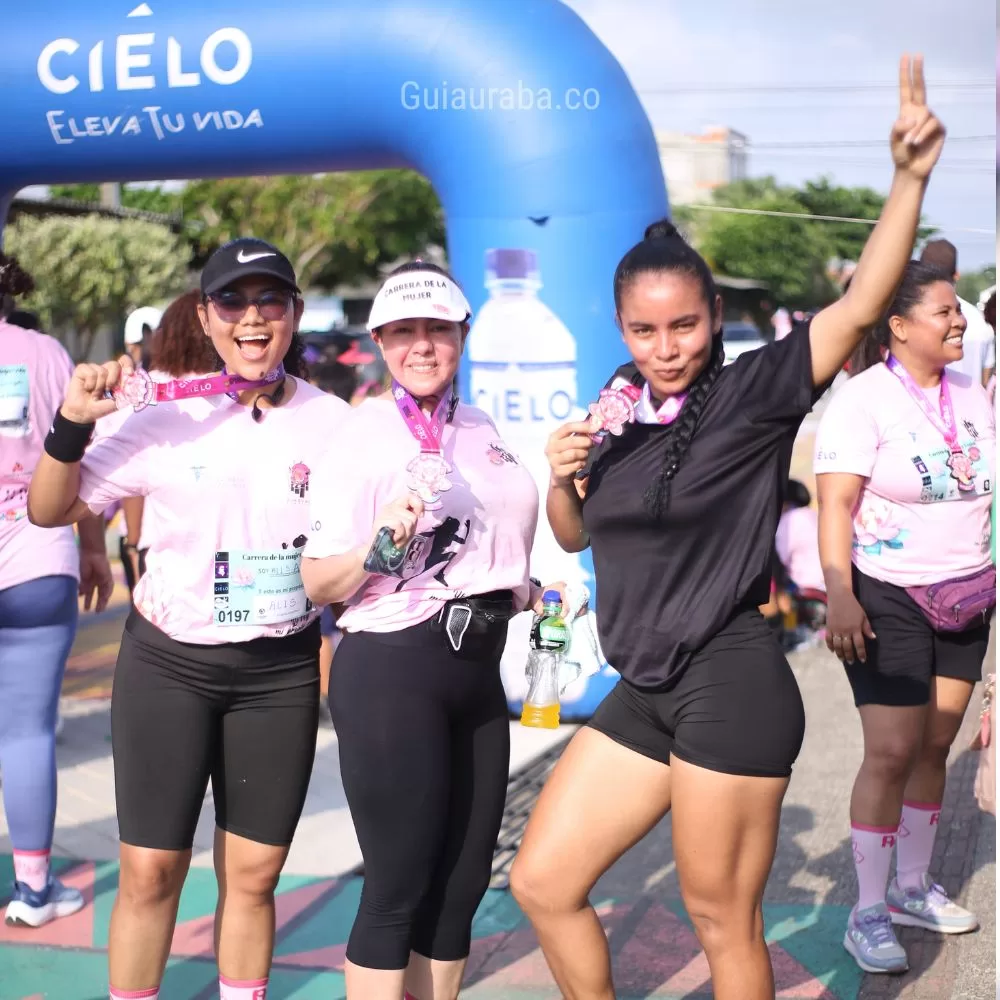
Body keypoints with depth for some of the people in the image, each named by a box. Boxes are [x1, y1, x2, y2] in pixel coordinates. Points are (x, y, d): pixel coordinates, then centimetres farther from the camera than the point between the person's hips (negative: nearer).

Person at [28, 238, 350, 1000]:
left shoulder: (333, 422, -3)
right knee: (150, 872, 5)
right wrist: (72, 423, -17)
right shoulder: (164, 414, -7)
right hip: (168, 665, -1)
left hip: (281, 675, 1)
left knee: (253, 875, 9)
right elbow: (50, 511, -2)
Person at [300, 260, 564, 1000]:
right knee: (399, 886, -2)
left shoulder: (482, 431, 11)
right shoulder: (362, 436, -7)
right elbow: (317, 584, -10)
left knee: (463, 881, 12)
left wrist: (523, 592, 16)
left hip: (478, 670, 7)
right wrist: (380, 548, -27)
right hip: (391, 669, -7)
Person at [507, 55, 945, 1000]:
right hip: (644, 692, 7)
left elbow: (858, 306, -21)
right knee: (541, 884, 10)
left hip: (730, 688, -7)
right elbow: (575, 535, 22)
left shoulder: (751, 391, -8)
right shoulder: (620, 412, 9)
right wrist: (561, 472, 1)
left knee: (722, 920, 4)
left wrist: (909, 177, -30)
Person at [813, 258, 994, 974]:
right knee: (892, 753, -7)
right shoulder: (863, 399, -13)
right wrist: (840, 595, -28)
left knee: (935, 748, 11)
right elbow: (835, 505, -18)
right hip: (889, 599, -6)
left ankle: (913, 887, 27)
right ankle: (867, 915, 4)